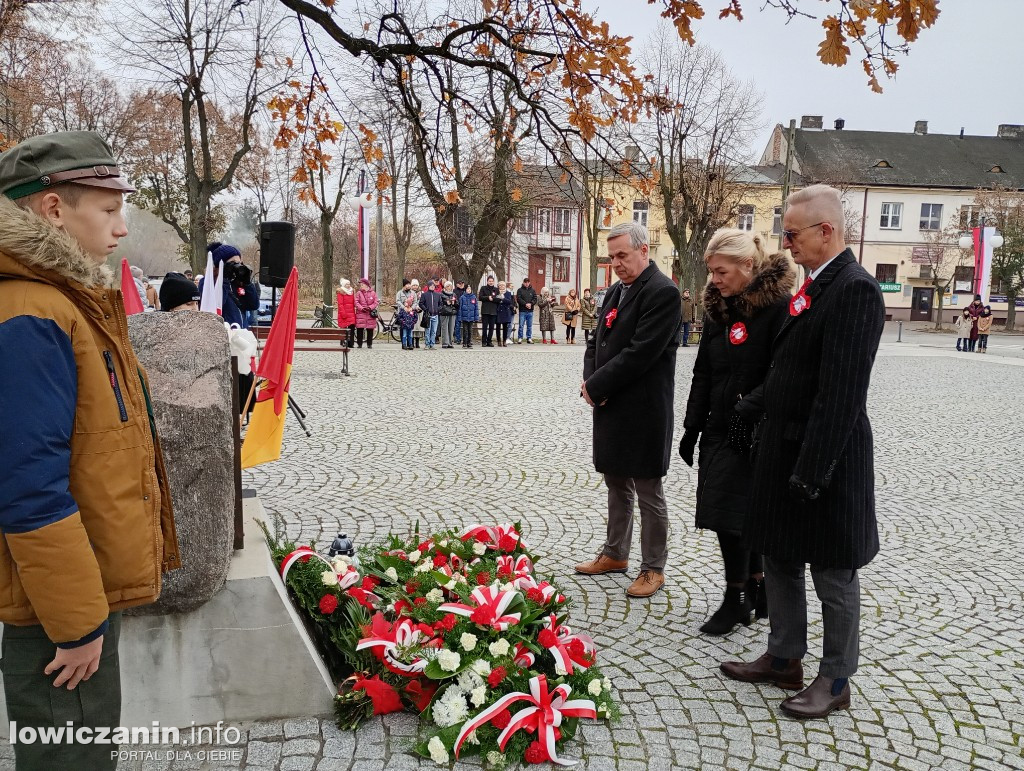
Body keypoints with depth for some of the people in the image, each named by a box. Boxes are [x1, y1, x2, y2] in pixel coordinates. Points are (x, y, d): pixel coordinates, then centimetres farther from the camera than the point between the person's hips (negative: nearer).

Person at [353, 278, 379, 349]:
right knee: (359, 329, -2)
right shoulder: (358, 293, 5)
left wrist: (370, 307, -13)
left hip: (370, 314, 0)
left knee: (370, 330, 3)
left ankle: (369, 344, 12)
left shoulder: (373, 293, 5)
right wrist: (362, 308, -15)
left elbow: (376, 302, 2)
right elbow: (356, 302, -1)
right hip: (361, 313, 0)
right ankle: (359, 344, 6)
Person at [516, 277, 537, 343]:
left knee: (529, 326, 6)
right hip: (522, 311, -3)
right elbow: (518, 299, -7)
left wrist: (530, 304, -13)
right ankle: (520, 338, 2)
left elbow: (535, 299, 5)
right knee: (521, 325, -3)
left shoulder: (533, 290, 12)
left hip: (530, 311, 3)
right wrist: (525, 304, -17)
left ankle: (529, 338, 12)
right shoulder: (520, 290, 3)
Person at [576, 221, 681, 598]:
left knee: (648, 493, 4)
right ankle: (615, 554, 34)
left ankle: (653, 568, 17)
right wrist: (590, 380, -4)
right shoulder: (616, 291, 13)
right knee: (616, 485, 20)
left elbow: (640, 353, -22)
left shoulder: (662, 292, -15)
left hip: (643, 411, -8)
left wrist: (596, 386, -16)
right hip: (610, 406, 9)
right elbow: (597, 341, 14)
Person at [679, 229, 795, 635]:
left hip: (755, 432, -7)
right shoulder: (718, 307, 9)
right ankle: (757, 587, 28)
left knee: (731, 514, -3)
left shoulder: (778, 305, -13)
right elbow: (703, 373, 11)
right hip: (720, 427, 7)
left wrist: (752, 406, -25)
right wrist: (692, 427, 10)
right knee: (744, 514, 13)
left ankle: (737, 599, 14)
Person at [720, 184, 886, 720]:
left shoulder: (854, 289, -19)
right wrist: (758, 404, 10)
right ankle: (784, 659, 35)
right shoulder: (813, 285, 10)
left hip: (823, 455, -9)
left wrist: (811, 472, -23)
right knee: (779, 560, 19)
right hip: (783, 449, 10)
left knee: (833, 575, 8)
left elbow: (841, 393, -24)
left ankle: (835, 681, 25)